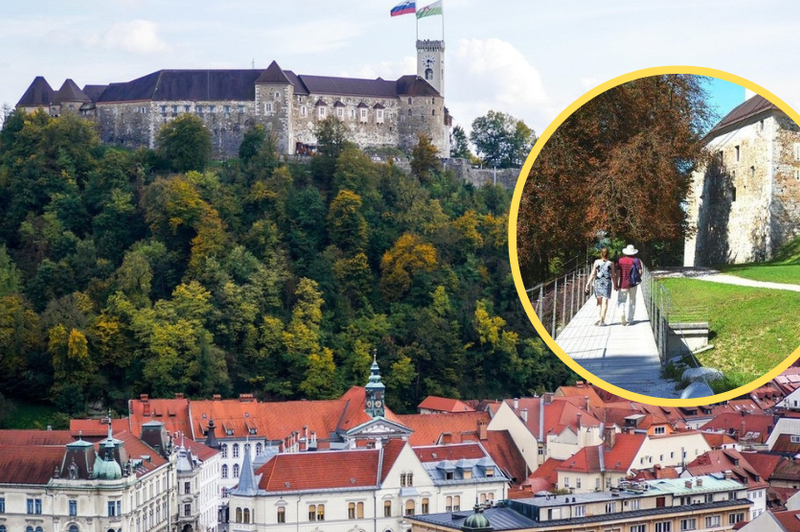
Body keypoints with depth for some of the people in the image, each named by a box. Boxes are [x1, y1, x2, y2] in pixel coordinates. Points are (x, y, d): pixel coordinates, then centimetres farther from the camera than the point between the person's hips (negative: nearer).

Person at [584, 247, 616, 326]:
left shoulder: (597, 262, 0)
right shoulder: (611, 263, -1)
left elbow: (593, 274, -2)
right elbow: (613, 276, 2)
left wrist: (588, 284, 3)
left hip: (598, 282, 1)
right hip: (607, 282, -1)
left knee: (599, 301, 12)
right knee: (605, 302, 1)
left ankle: (599, 318, -3)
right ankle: (602, 320, -5)